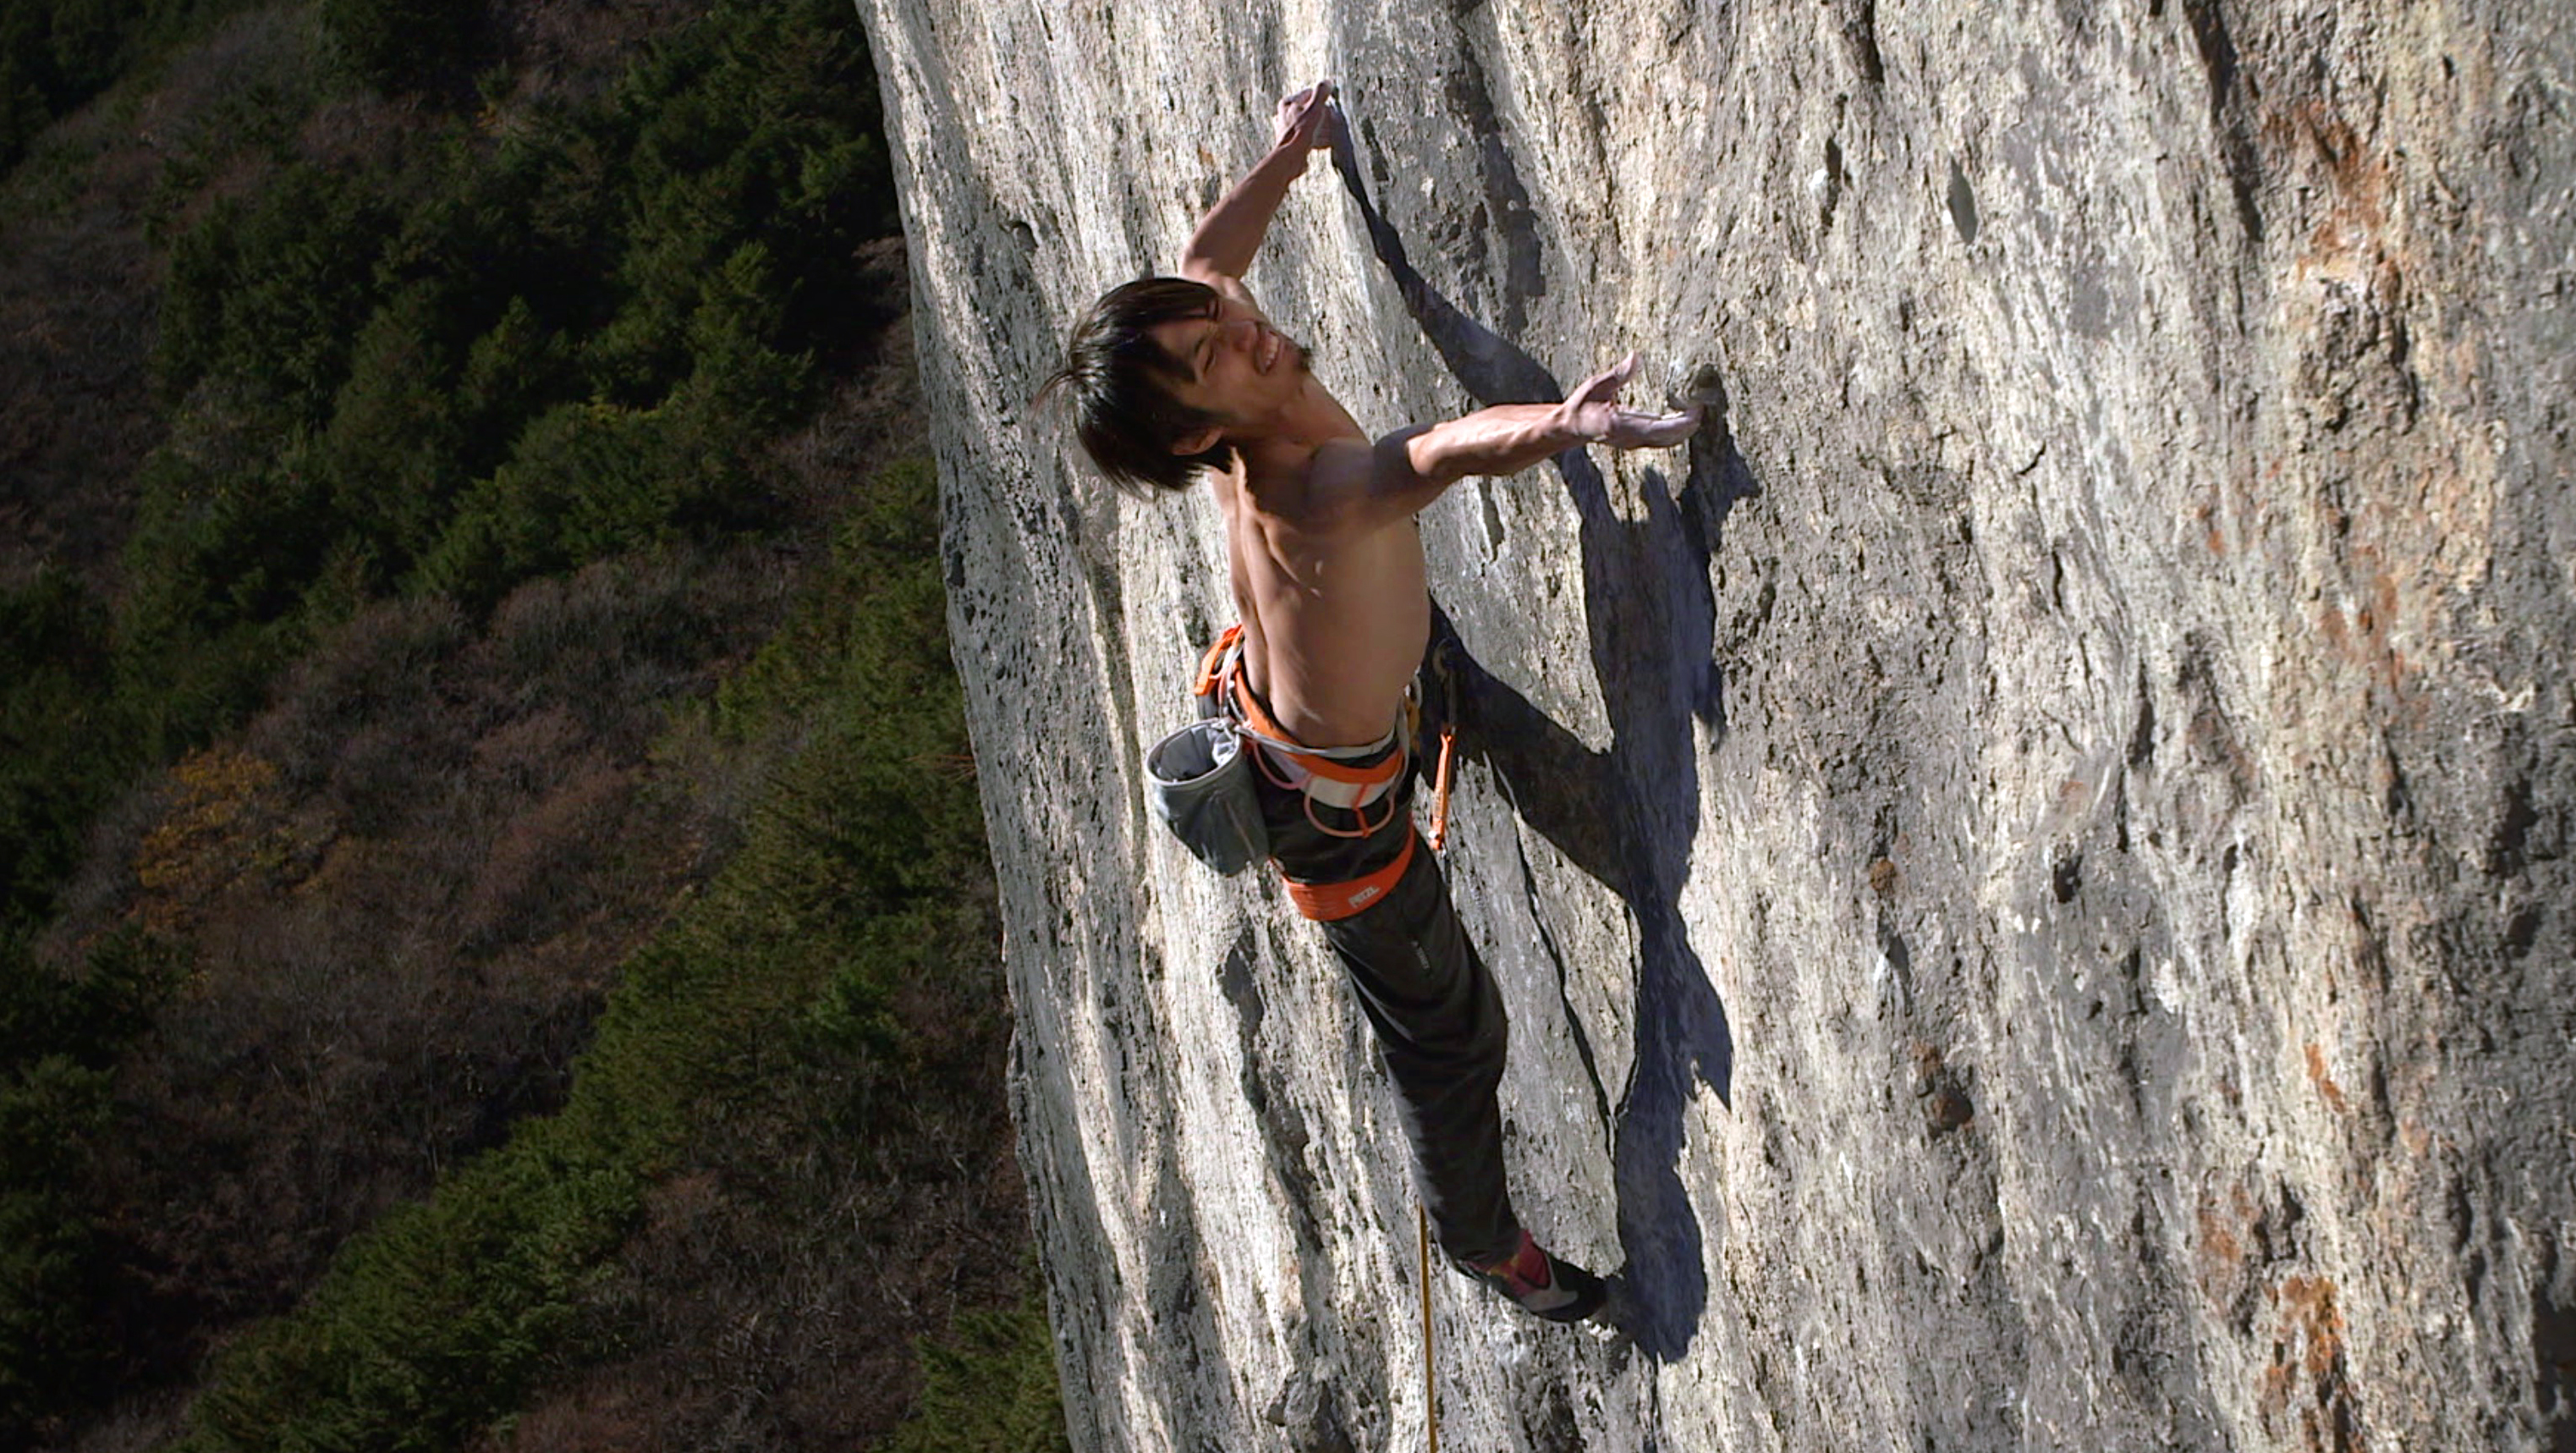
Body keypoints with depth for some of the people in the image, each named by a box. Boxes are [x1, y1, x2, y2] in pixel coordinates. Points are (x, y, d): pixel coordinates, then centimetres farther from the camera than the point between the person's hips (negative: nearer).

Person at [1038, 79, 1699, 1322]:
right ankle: (1483, 1242, 37)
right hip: (1332, 800, -8)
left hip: (1263, 693, 8)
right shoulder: (1313, 497, -48)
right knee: (1450, 1032, 12)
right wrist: (1565, 426, -88)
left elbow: (1208, 250, 0)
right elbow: (1441, 453, -71)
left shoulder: (1246, 425, -23)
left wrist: (1284, 159, 15)